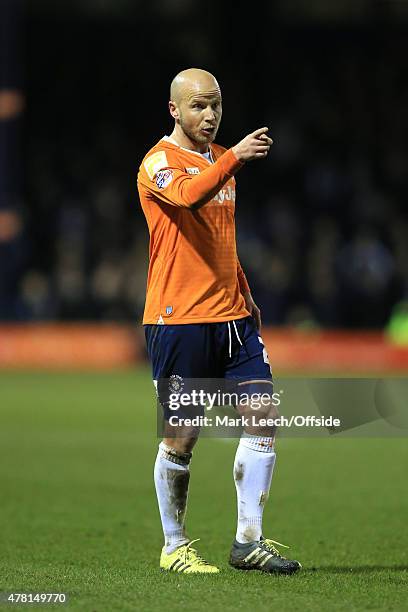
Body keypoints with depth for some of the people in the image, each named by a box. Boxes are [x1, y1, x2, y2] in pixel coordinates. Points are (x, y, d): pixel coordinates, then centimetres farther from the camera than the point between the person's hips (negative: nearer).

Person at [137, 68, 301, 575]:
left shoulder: (221, 160, 16)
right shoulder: (159, 162, -8)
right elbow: (188, 195, -32)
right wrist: (234, 158, -44)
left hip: (230, 314, 7)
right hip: (178, 319, -7)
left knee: (262, 415, -3)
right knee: (181, 435, -1)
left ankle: (249, 541, 3)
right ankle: (174, 547, 13)